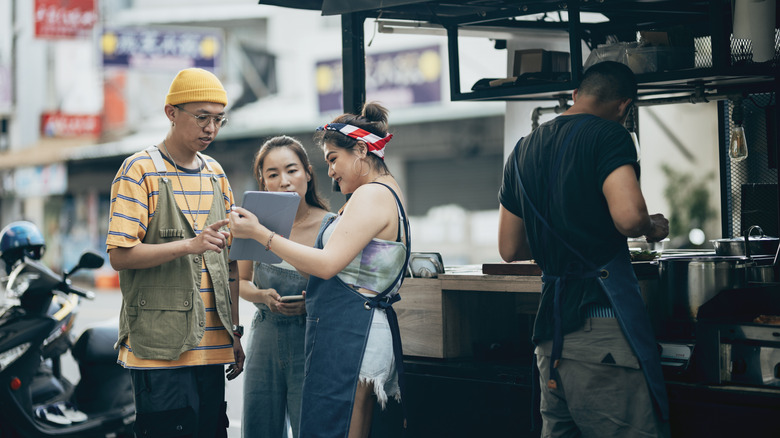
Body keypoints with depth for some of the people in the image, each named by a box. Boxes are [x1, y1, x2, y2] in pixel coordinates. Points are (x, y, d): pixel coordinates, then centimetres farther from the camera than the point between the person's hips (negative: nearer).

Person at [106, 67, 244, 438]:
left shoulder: (215, 174, 16)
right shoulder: (140, 170, -5)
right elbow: (120, 255, -13)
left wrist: (234, 331, 16)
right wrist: (190, 244, -24)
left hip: (211, 347, 6)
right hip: (160, 349, -6)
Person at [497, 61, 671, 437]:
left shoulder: (522, 151, 18)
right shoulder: (607, 135, -4)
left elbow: (509, 249, 22)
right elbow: (629, 216, -21)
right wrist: (653, 227, 1)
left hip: (550, 327, 8)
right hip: (603, 317, -7)